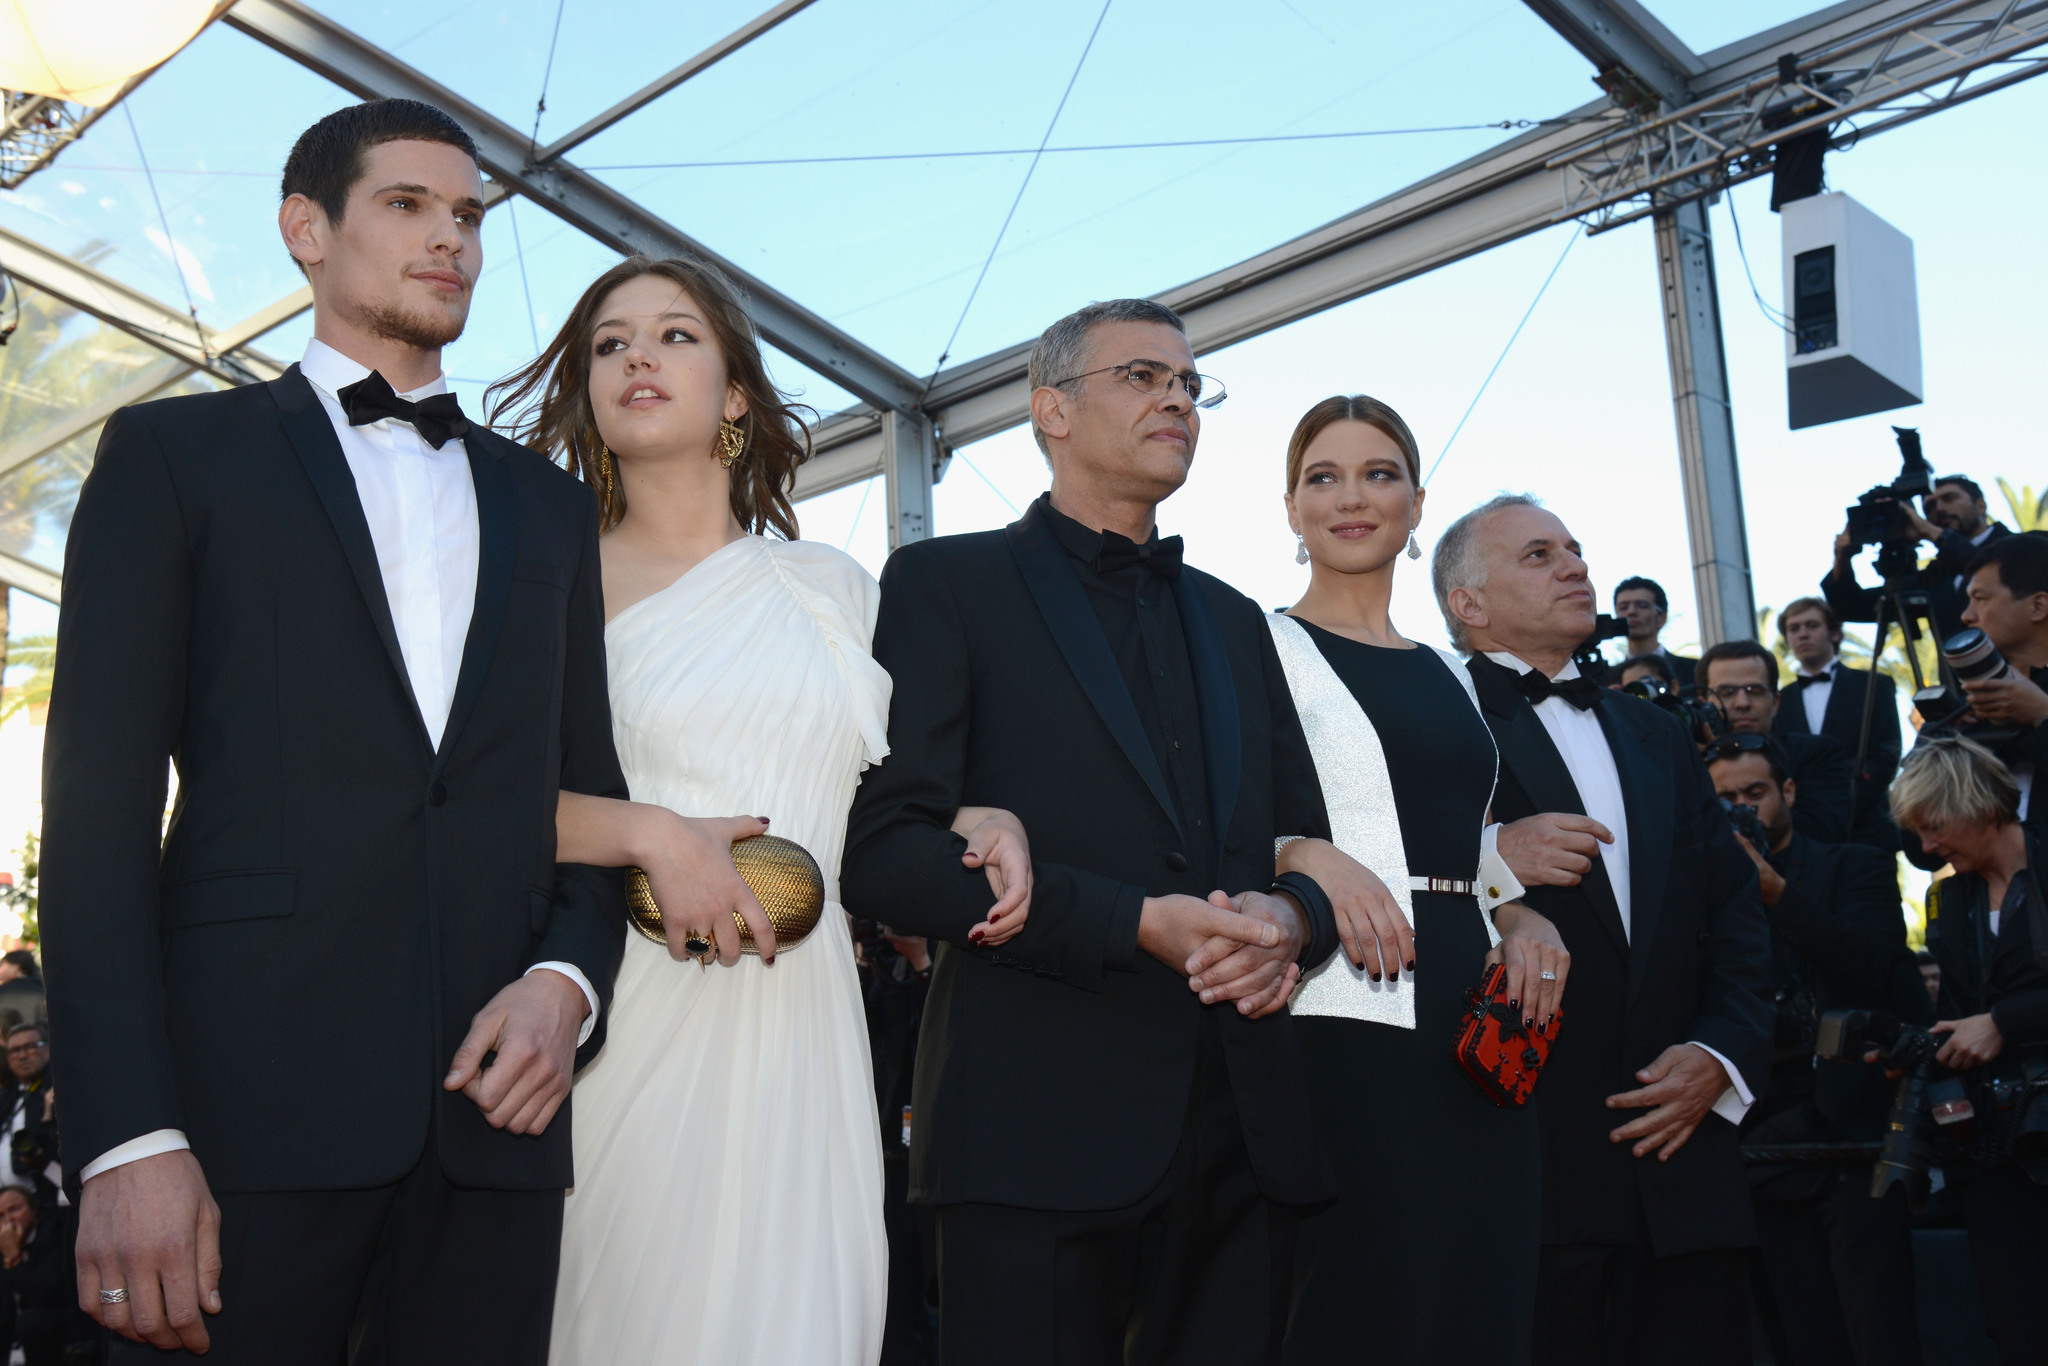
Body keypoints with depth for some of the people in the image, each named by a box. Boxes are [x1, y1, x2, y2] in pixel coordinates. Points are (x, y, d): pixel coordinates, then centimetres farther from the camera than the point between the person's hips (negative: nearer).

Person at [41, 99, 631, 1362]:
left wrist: (569, 977, -4)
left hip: (494, 1105, 3)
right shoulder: (176, 452, 8)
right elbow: (102, 798, -1)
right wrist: (128, 1136, -11)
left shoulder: (548, 504, 20)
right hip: (246, 1099, -3)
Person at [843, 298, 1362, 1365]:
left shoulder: (1232, 621, 21)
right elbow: (882, 853, -8)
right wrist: (1136, 923, -17)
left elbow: (1307, 845, 20)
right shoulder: (948, 584, 3)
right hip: (1039, 1133, -5)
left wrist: (1287, 919, -6)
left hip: (1247, 1141, 5)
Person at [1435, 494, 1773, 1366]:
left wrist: (1723, 1053, 4)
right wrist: (1485, 858, -23)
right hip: (1515, 1162, -5)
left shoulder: (1657, 737, 22)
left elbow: (1734, 914, 18)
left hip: (1676, 1153, 6)